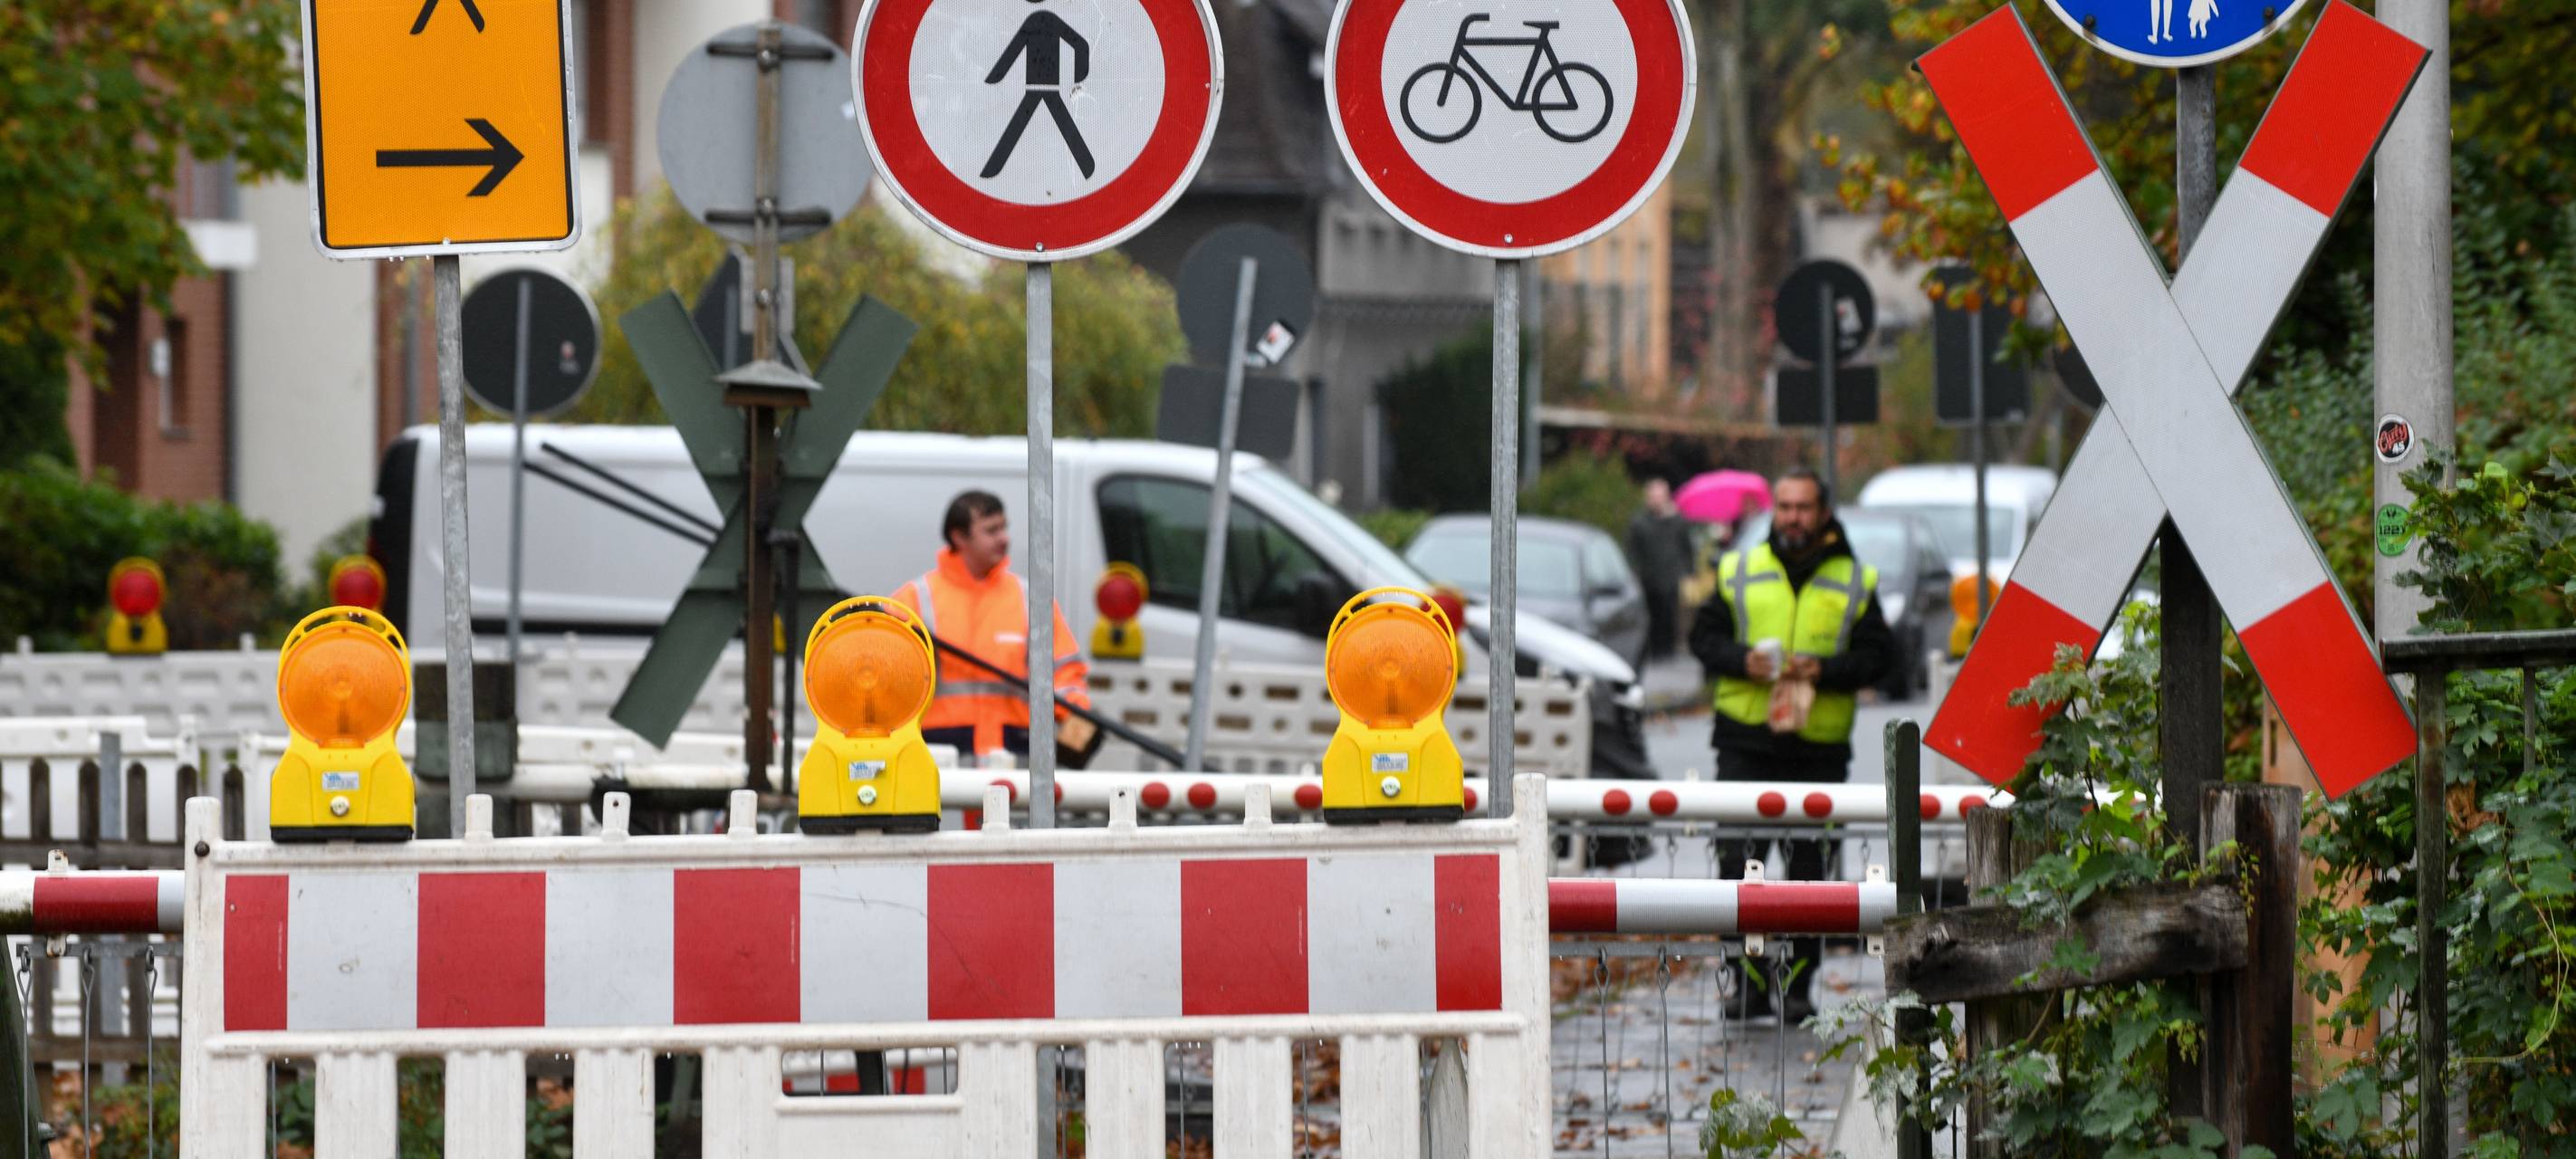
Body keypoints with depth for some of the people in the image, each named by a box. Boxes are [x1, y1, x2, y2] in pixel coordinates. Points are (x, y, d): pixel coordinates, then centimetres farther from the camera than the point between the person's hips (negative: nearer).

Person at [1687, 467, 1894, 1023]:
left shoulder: (1854, 582, 7)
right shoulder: (1738, 571, 9)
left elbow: (1879, 655, 3)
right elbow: (1703, 636, 9)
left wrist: (1824, 670, -13)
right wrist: (1742, 660, -10)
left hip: (1819, 747, 0)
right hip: (1746, 740, 0)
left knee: (1808, 868, 4)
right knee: (1738, 860, -9)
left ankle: (1797, 983, 12)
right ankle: (1748, 977, -1)